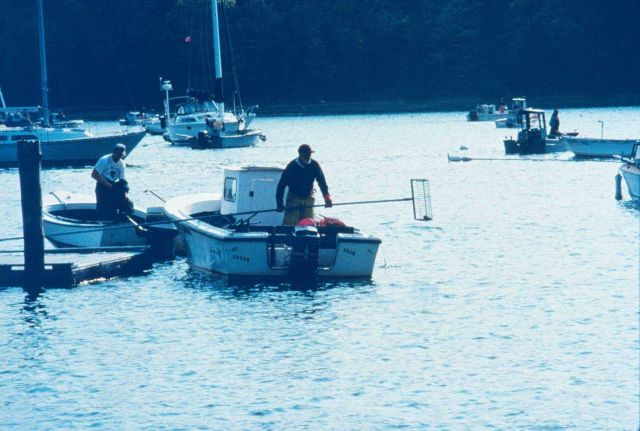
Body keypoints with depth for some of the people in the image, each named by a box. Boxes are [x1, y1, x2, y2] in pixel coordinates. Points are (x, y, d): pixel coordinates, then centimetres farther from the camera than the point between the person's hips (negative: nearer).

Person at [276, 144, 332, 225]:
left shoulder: (314, 165, -5)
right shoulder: (292, 166, -13)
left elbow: (322, 182, -5)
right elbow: (282, 185, -9)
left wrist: (327, 198, -19)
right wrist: (279, 203, -12)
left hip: (308, 198, 3)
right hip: (294, 197, -3)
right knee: (290, 224, -12)